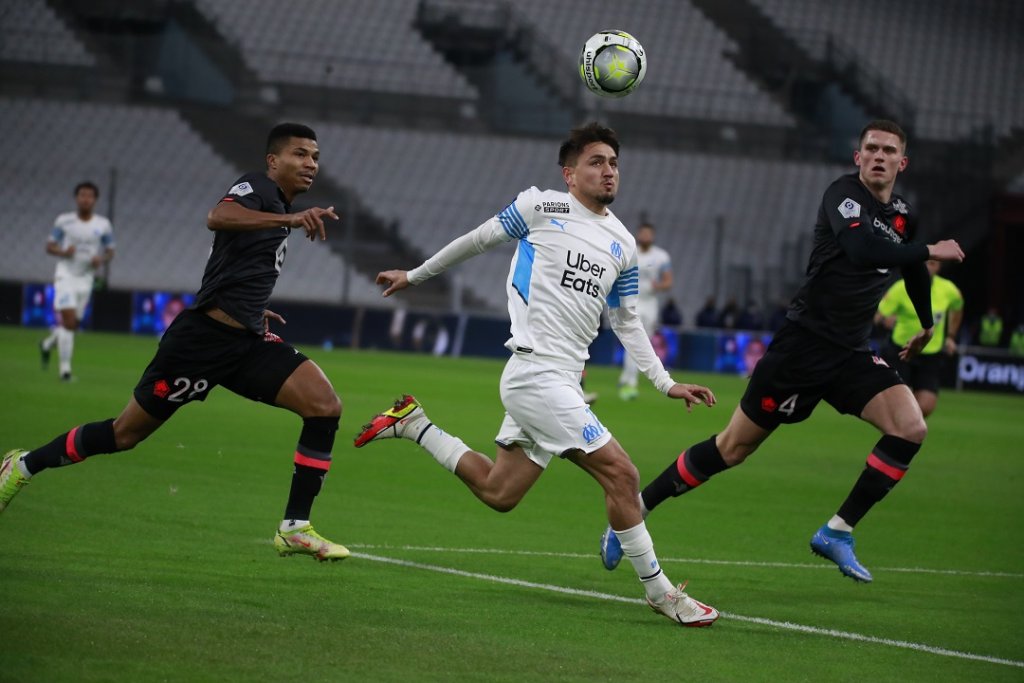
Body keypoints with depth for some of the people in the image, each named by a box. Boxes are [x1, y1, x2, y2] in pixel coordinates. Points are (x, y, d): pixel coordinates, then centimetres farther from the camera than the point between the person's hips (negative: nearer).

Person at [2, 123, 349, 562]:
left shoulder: (278, 211, 19)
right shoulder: (257, 188, -7)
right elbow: (217, 218, -33)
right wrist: (290, 219, -42)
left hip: (248, 343, 8)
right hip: (204, 336, -8)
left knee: (325, 405, -13)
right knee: (126, 433, 3)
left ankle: (295, 528, -10)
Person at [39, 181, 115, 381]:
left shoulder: (103, 225, 1)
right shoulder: (64, 221, -2)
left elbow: (110, 251, 8)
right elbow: (50, 246, 3)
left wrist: (101, 260, -14)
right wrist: (63, 252, -18)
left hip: (86, 278, 3)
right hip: (65, 274, -3)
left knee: (73, 325, 9)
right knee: (69, 320, -17)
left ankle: (48, 344, 40)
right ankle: (65, 367, -12)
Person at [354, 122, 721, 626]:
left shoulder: (623, 245, 15)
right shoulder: (543, 207, -3)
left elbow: (627, 324, 21)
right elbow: (478, 240, 9)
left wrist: (666, 383, 13)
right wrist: (415, 275, 17)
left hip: (560, 383, 8)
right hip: (536, 372, -8)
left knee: (497, 493, 13)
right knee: (621, 475, -14)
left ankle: (412, 424, 28)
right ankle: (659, 592, -6)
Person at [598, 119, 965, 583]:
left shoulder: (902, 216, 10)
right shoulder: (844, 194, -11)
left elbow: (912, 269, 32)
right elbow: (862, 250, -31)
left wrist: (927, 326, 42)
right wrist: (930, 252, -22)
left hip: (852, 354, 6)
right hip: (804, 342, -6)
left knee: (910, 428, -16)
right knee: (733, 448, -2)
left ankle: (838, 532, -6)